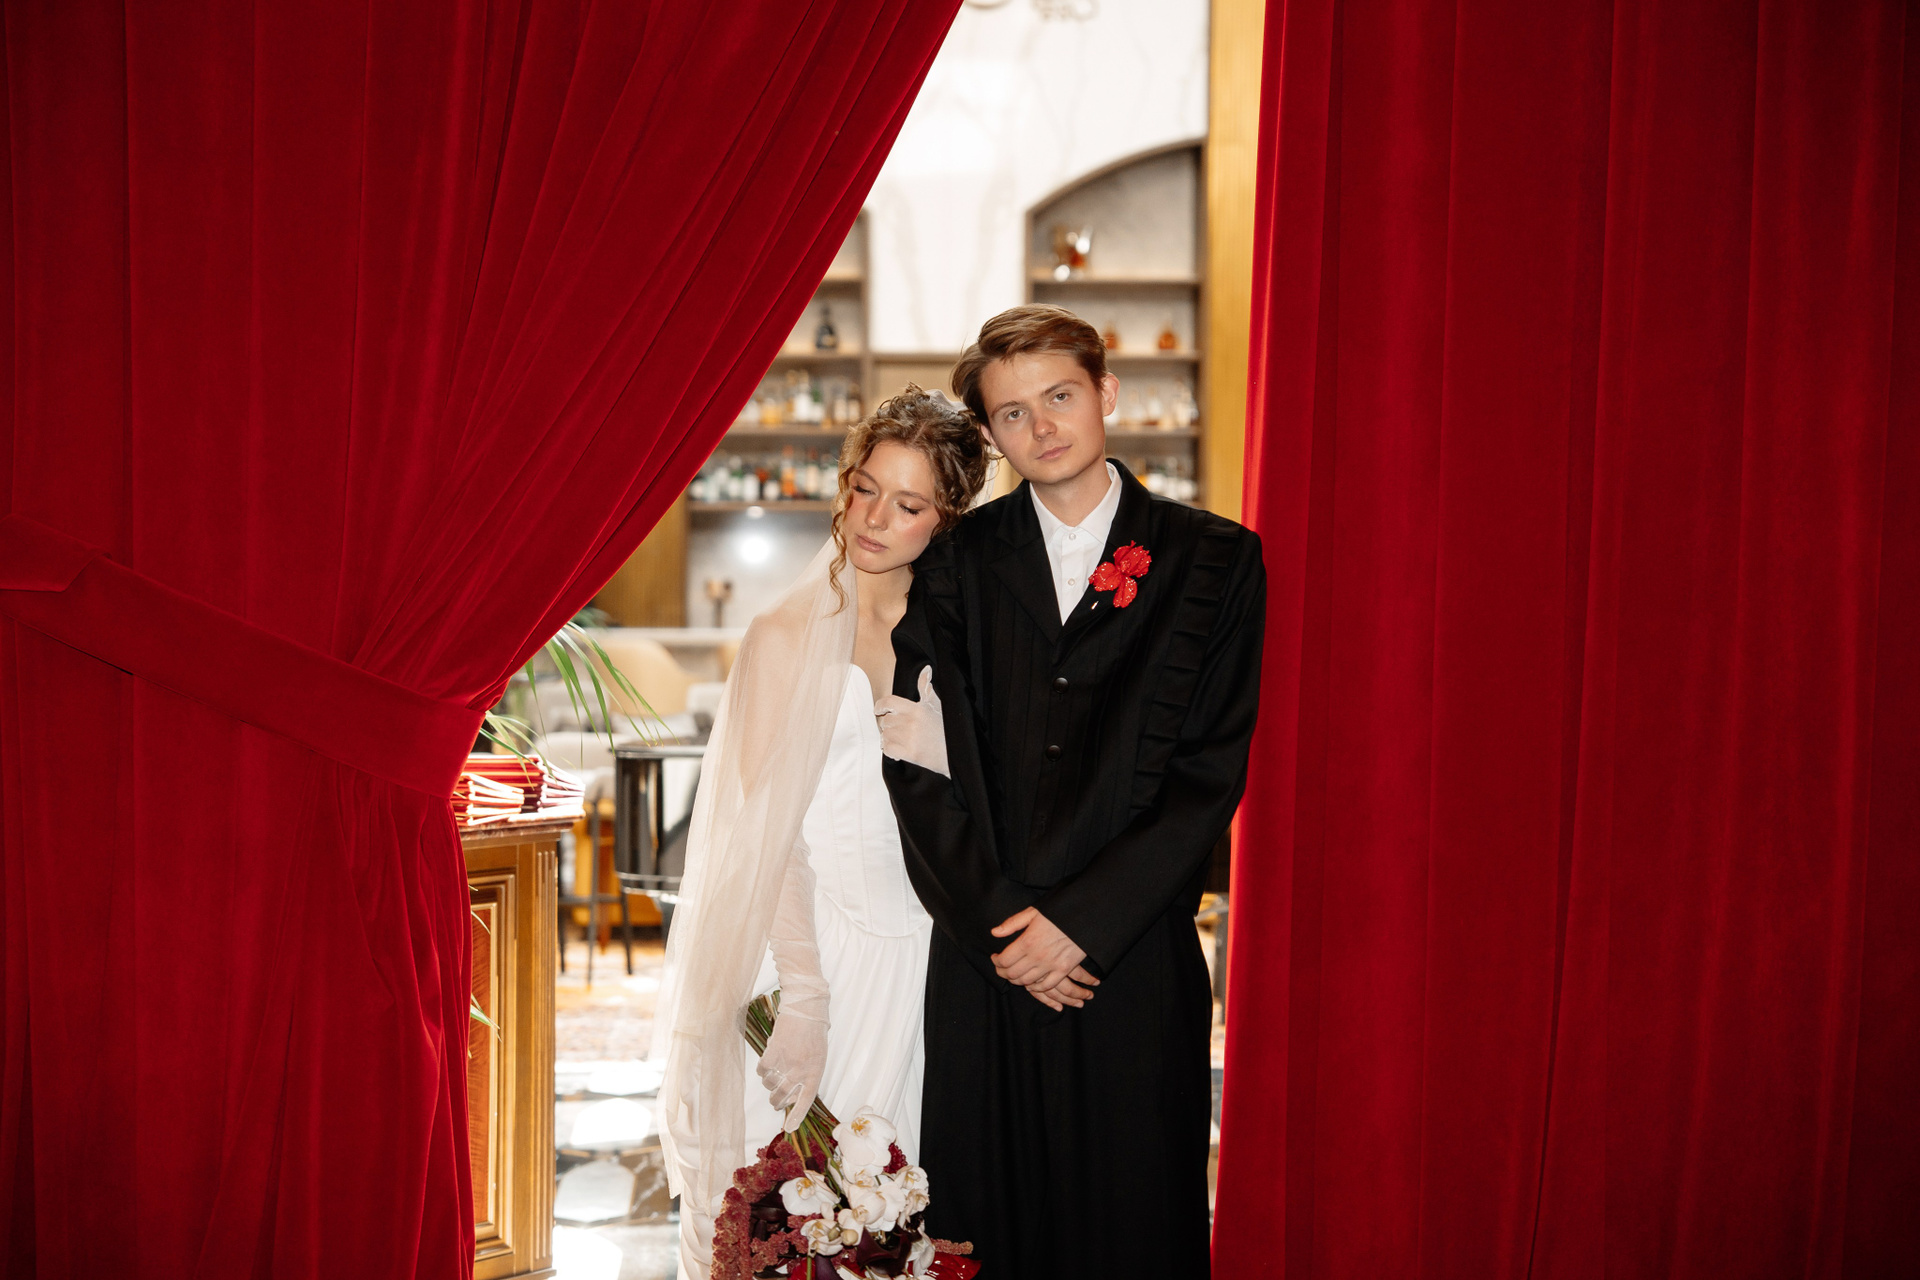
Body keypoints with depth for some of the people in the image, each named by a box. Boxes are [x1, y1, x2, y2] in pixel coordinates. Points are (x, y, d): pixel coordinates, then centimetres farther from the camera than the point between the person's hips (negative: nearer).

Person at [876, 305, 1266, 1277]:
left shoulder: (1213, 561, 2)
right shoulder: (956, 564, 7)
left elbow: (1212, 770, -4)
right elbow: (920, 762, 1)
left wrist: (1083, 919, -10)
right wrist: (995, 916, -10)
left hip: (1136, 961, -1)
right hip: (984, 961, 2)